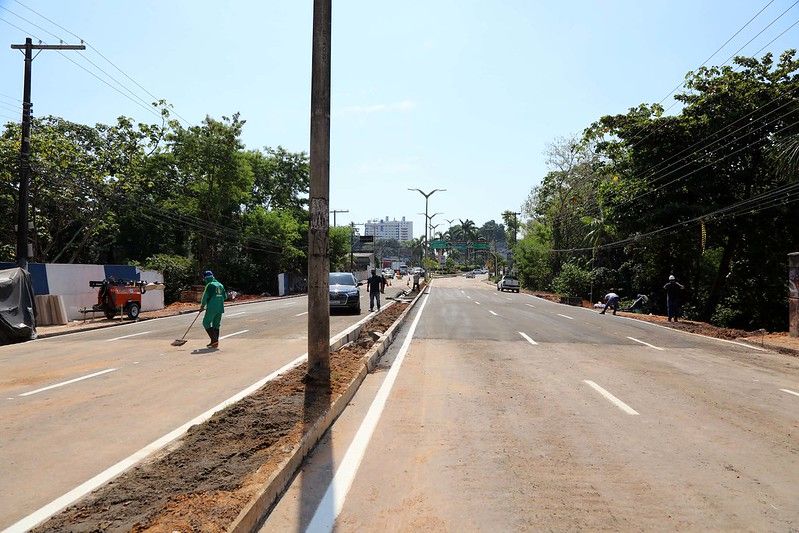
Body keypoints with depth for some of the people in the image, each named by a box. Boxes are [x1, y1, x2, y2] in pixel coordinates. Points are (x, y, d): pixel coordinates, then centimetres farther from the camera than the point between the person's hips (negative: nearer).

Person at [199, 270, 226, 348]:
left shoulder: (209, 285, -8)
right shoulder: (220, 285, 15)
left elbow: (205, 296, -9)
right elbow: (224, 296, 17)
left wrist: (202, 305, 5)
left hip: (212, 308, -7)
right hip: (220, 308, 8)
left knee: (206, 323, 1)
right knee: (216, 325, 13)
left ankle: (214, 340, -9)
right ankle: (215, 342, 14)